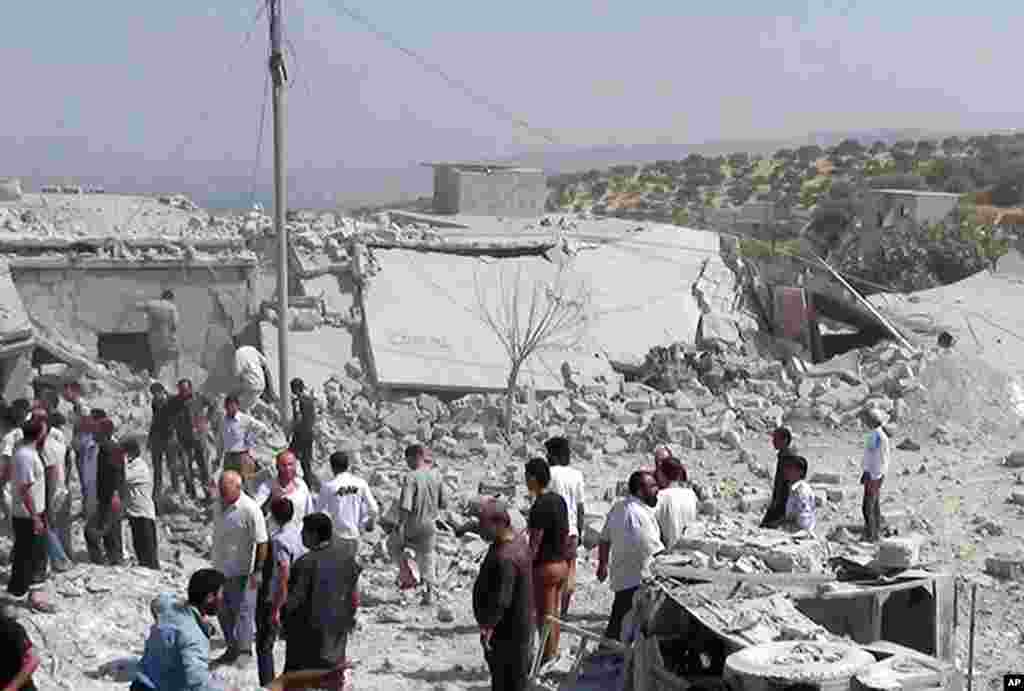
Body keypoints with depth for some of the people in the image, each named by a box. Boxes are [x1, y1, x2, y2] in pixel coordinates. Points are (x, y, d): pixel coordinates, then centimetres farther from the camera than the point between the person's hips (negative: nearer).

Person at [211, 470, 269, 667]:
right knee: (224, 612, 17)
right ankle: (232, 648, 31)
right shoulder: (218, 506, 4)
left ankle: (244, 651, 12)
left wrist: (258, 571, -20)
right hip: (221, 569, 8)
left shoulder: (250, 509, -20)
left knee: (243, 611, 1)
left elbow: (262, 542, -19)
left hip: (241, 571, -8)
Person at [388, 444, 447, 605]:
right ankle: (428, 595, 21)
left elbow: (405, 506, -23)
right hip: (430, 525, 4)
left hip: (412, 526, -4)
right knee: (427, 558, 17)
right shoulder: (437, 475, -4)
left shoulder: (411, 477, -20)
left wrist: (400, 524, -11)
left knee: (393, 544, 24)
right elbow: (444, 504, 1)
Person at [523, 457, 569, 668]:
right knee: (555, 613, 18)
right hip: (561, 563, 9)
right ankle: (553, 653, 28)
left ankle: (547, 659, 9)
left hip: (545, 566, -9)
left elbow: (534, 545, -20)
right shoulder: (559, 500, 6)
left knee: (544, 616, 2)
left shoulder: (540, 507, -21)